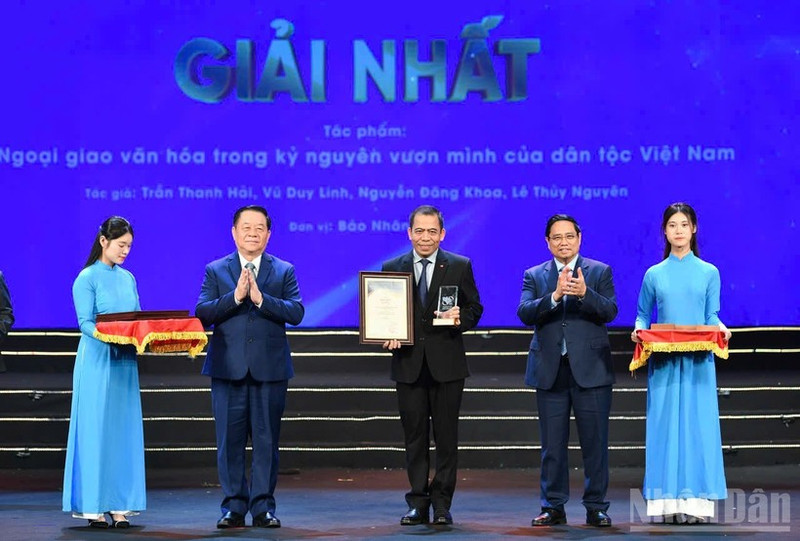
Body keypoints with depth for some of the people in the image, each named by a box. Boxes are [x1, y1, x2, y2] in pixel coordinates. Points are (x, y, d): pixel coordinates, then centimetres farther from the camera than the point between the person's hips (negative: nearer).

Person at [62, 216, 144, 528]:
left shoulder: (128, 278, 14)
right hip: (97, 362, -6)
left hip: (125, 362, 6)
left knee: (124, 432, 4)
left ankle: (119, 506, 6)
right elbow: (85, 323, -12)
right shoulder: (87, 278, -4)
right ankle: (94, 507, 0)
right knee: (96, 432, -4)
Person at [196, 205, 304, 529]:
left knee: (267, 440, 3)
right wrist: (235, 296, -17)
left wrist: (261, 298, -17)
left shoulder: (284, 271, 8)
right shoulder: (215, 271, 8)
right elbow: (202, 314, -4)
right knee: (229, 441, 2)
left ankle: (263, 507, 9)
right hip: (228, 367, 0)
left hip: (270, 368, 0)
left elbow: (296, 313, -6)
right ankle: (234, 507, 10)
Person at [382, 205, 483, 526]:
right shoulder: (392, 268, 8)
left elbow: (475, 308, 6)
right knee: (414, 437, 5)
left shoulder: (460, 267, 5)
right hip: (408, 364, 1)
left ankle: (442, 504, 8)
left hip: (447, 364, -1)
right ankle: (418, 504, 11)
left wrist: (461, 318, -14)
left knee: (446, 437, 1)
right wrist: (387, 337, -8)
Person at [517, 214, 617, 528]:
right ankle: (553, 508, 13)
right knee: (552, 445, 6)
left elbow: (609, 311, -7)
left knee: (595, 443, 0)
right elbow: (525, 313, -6)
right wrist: (555, 295, -22)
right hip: (550, 372, 1)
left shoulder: (600, 272, 6)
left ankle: (596, 508, 8)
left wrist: (584, 293, -24)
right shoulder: (534, 276, 9)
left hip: (590, 370, -1)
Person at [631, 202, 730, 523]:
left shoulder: (709, 273, 7)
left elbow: (712, 317, 4)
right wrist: (639, 330, -9)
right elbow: (643, 314, 12)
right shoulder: (654, 275, 8)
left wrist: (721, 329, -17)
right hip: (663, 361, 0)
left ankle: (697, 502, -1)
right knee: (665, 426, -2)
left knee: (697, 425, -3)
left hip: (698, 361, 0)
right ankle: (668, 501, 1)